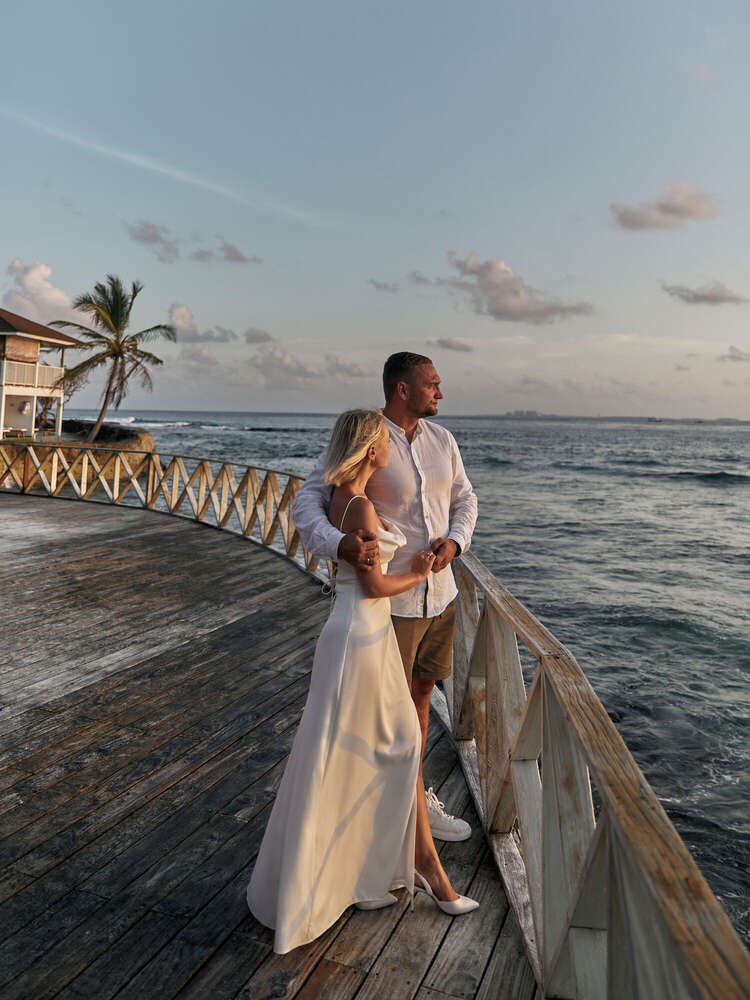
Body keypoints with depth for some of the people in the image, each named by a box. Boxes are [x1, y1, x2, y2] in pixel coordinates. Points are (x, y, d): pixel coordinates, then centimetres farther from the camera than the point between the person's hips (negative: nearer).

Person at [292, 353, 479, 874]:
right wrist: (341, 545, -38)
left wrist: (455, 540, -7)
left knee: (421, 694, 20)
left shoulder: (443, 440, 4)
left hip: (440, 594, 7)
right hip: (388, 601, -7)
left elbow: (464, 497, 14)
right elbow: (307, 504, -18)